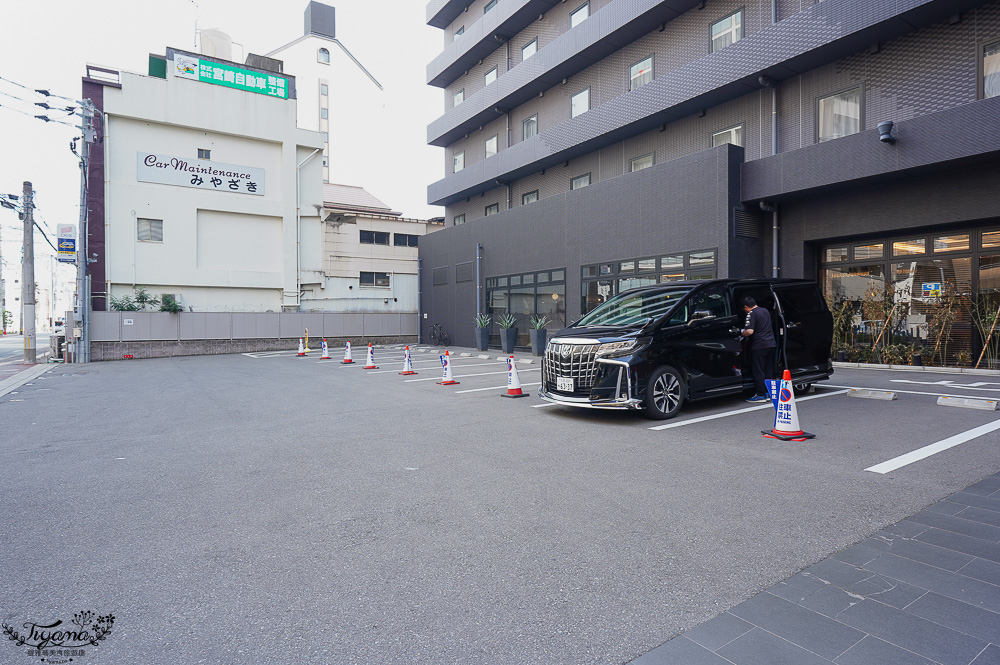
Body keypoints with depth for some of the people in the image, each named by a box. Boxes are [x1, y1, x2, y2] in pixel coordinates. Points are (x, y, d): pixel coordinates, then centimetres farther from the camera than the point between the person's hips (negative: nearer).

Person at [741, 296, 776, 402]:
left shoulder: (751, 314, -12)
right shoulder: (765, 311, 15)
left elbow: (750, 331, -23)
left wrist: (741, 334, -4)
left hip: (759, 346, -8)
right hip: (771, 344, 8)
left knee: (758, 372, -1)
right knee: (768, 371, 14)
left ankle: (761, 395, 1)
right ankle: (769, 393, 18)